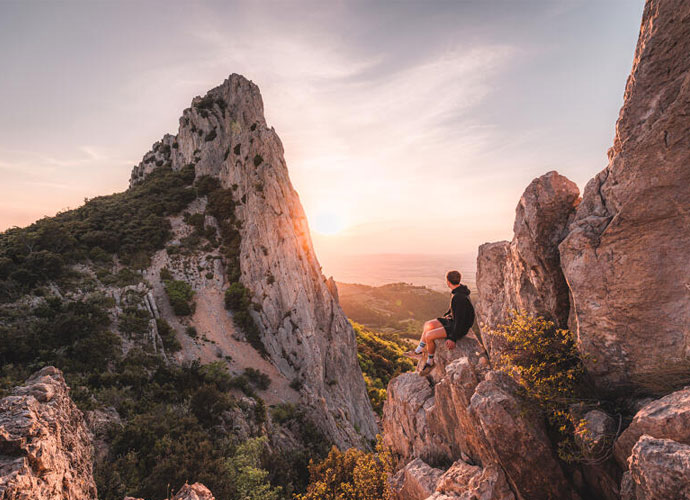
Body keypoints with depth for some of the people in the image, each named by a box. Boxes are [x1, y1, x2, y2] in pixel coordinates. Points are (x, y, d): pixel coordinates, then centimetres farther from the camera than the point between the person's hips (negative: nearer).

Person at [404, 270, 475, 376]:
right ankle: (418, 352, 22)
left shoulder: (459, 297, -29)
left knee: (429, 336, -17)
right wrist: (445, 316, 18)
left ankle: (430, 362, 7)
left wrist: (453, 338, -23)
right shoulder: (456, 291, 1)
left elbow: (460, 320, -27)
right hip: (453, 320, 10)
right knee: (428, 324, 11)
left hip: (460, 328, -10)